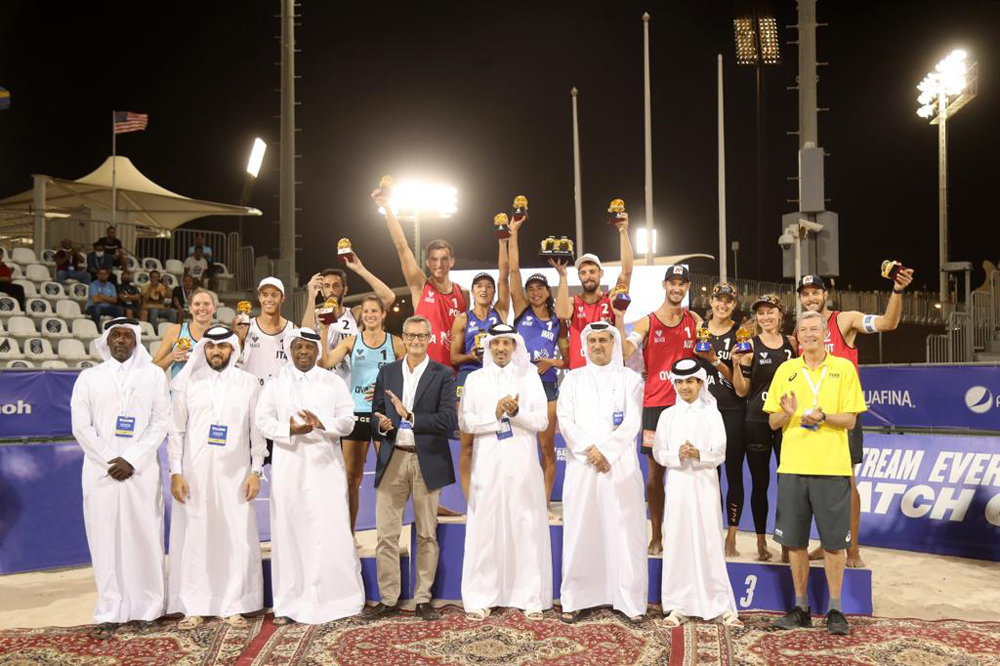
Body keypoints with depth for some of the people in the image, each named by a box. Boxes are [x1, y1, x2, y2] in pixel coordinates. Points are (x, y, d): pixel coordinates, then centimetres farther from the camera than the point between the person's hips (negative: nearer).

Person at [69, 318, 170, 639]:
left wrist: (131, 461, -9)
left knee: (145, 538, 1)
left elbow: (161, 422, 1)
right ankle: (110, 613, 8)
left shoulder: (153, 375, 7)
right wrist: (109, 461, -8)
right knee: (105, 540, 1)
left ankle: (147, 609, 10)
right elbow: (81, 426, 2)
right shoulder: (89, 377, 9)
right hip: (100, 472, 1)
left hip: (142, 471, -1)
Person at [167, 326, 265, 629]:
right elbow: (176, 431, 6)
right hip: (194, 475, 1)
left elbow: (257, 430, 5)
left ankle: (232, 606, 9)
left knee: (236, 540, -1)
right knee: (193, 539, 2)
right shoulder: (188, 383, 6)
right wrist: (175, 473, -1)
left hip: (235, 475, 0)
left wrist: (256, 471, -1)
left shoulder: (249, 383, 5)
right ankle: (194, 607, 12)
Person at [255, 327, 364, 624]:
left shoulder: (334, 382, 11)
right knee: (289, 531, 1)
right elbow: (262, 420, 2)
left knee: (332, 531, -3)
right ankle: (289, 603, 8)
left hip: (326, 466, 0)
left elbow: (348, 420, 4)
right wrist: (290, 429, -15)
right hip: (288, 468, 1)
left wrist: (322, 422, -16)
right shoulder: (275, 384, 12)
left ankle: (337, 598, 6)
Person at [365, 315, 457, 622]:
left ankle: (423, 599, 18)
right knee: (386, 534, 3)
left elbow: (448, 421, -10)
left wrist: (410, 416, -19)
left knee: (427, 534, 7)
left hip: (427, 461, -2)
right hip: (392, 459, 2)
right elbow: (376, 413, 11)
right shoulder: (387, 372, 11)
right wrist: (382, 424, -11)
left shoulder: (443, 375, 0)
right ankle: (387, 598, 15)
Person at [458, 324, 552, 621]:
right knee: (484, 529, 0)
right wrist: (496, 414, -12)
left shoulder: (529, 377, 9)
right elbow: (465, 422, 2)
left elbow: (542, 420, 2)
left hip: (522, 463, 0)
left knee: (526, 529, 0)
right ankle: (480, 598, 6)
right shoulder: (475, 379, 10)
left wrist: (516, 412, -15)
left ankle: (530, 597, 6)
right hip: (487, 464, 0)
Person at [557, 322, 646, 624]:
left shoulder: (630, 378, 8)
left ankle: (631, 601, 4)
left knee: (624, 530, -2)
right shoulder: (573, 379, 12)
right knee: (580, 531, 1)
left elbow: (632, 422, -2)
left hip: (620, 465, -1)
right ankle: (575, 600, 7)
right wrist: (590, 450, -11)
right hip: (582, 466, 1)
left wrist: (604, 451, -12)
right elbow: (565, 420, 2)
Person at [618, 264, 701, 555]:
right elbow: (624, 352, -12)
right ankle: (656, 536, 12)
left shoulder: (695, 321, 10)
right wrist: (619, 318, -20)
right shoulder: (647, 322, 2)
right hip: (655, 403, -2)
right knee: (655, 469, 2)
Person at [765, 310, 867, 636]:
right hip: (792, 465, 2)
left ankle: (835, 609, 14)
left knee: (834, 542, 1)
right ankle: (800, 607, 18)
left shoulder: (844, 368, 3)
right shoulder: (786, 370, 9)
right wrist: (787, 413, -13)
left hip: (832, 466, -2)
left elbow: (850, 419, 0)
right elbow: (773, 422, 9)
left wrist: (822, 417, -18)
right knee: (795, 541, 6)